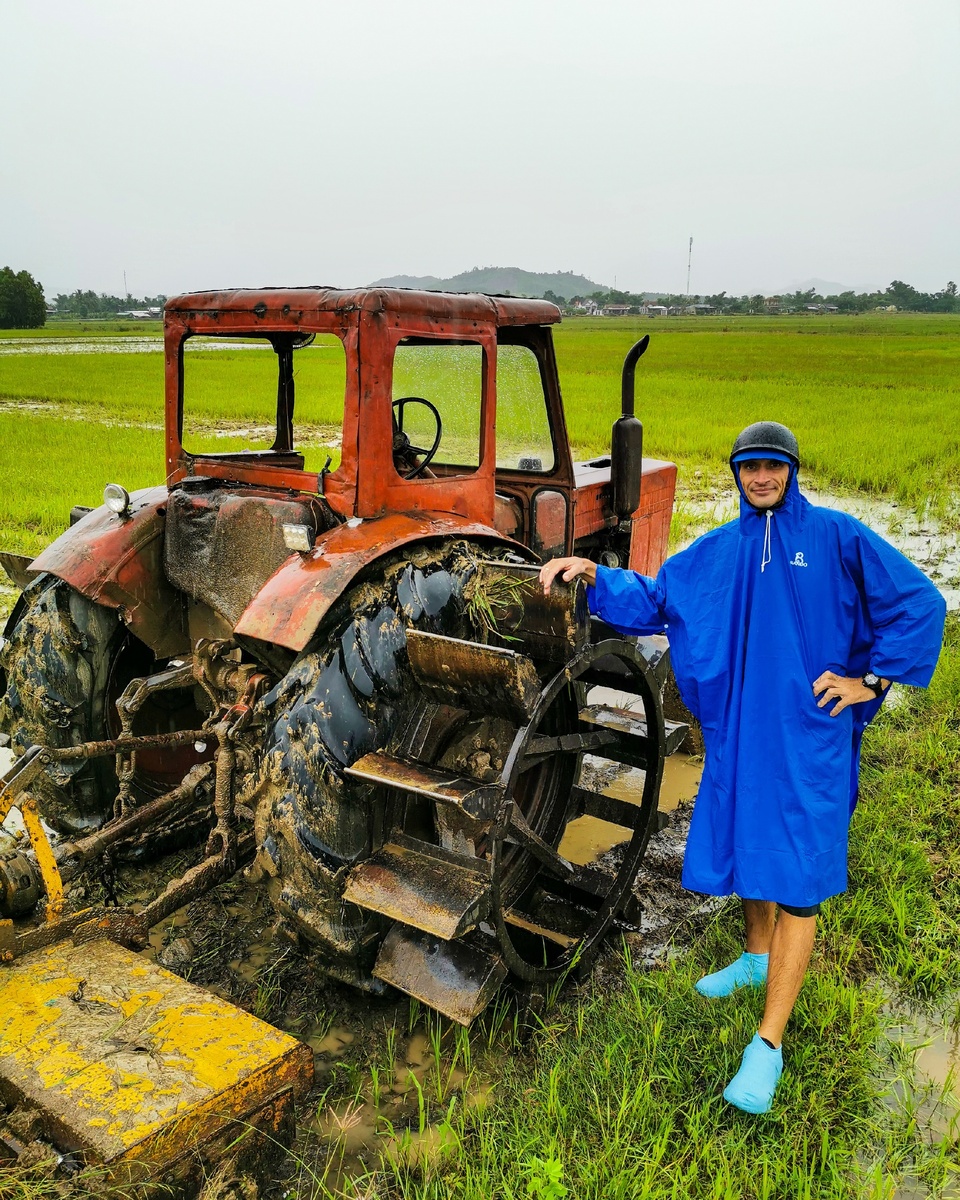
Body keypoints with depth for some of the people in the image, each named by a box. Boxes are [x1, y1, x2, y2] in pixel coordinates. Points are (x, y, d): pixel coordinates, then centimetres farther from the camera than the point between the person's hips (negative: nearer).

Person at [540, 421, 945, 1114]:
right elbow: (652, 601, 10)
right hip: (738, 729, 5)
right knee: (749, 844, 19)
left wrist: (871, 680, -3)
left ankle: (770, 1043, 0)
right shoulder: (717, 551, 9)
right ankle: (757, 959, 46)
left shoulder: (836, 536, -2)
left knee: (797, 878, -6)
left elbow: (919, 603, 1)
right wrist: (592, 575, -5)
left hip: (810, 733, -4)